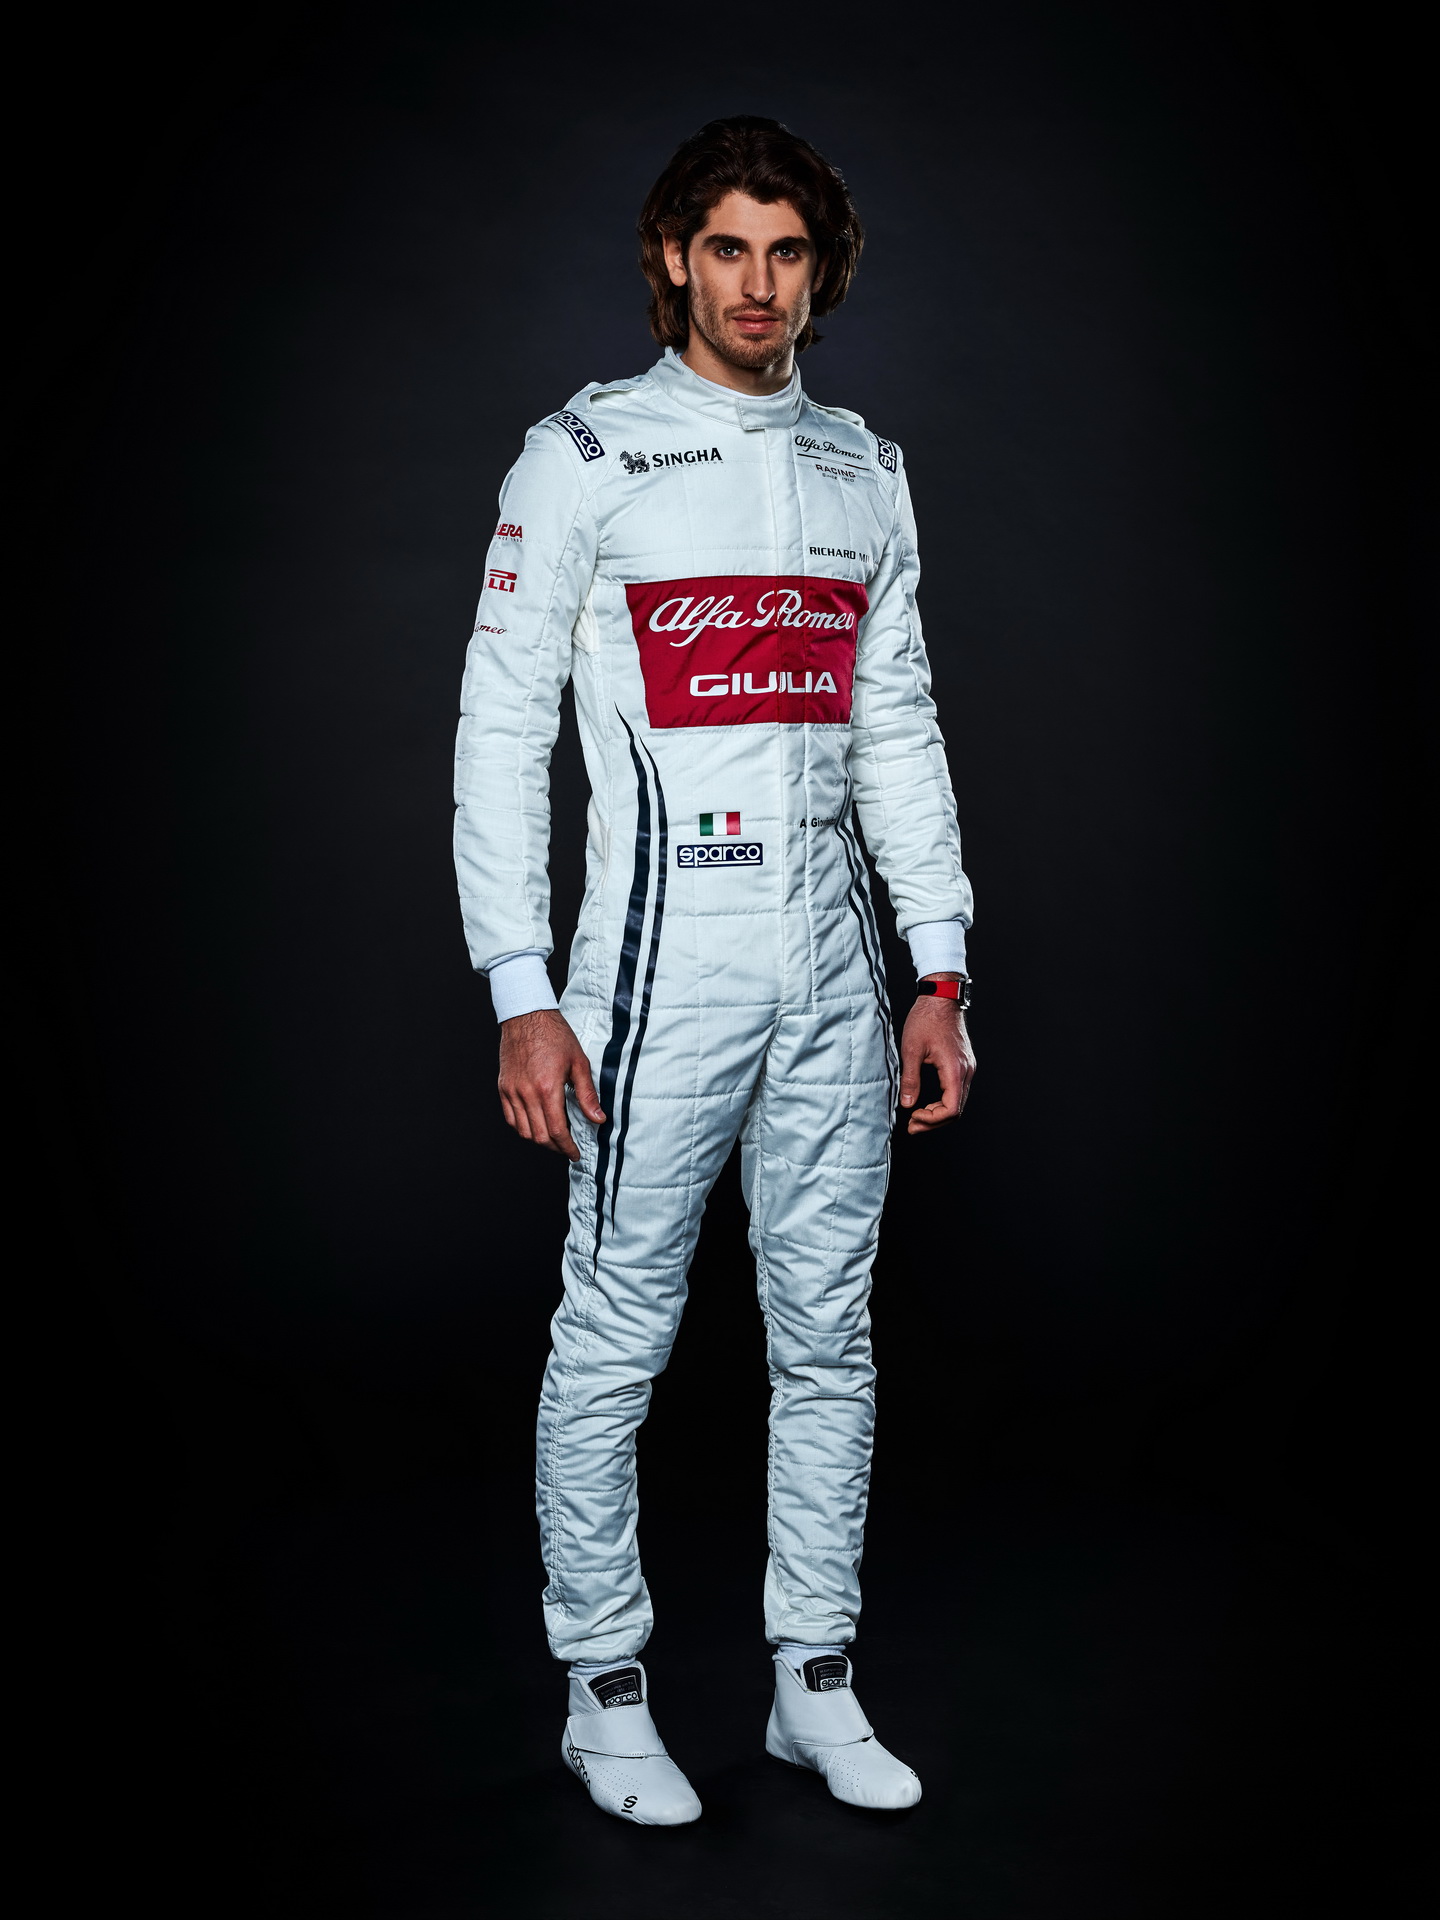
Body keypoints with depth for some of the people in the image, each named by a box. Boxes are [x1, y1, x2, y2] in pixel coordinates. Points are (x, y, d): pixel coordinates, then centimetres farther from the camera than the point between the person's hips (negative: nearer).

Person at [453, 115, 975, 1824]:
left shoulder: (865, 470, 13)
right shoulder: (583, 457, -3)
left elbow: (898, 732, 15)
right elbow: (499, 734, -6)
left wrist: (940, 970, 9)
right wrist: (522, 998, -12)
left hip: (833, 971, 5)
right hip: (662, 961, -5)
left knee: (828, 1335, 10)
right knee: (616, 1337, 2)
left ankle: (814, 1686, 24)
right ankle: (605, 1695, 18)